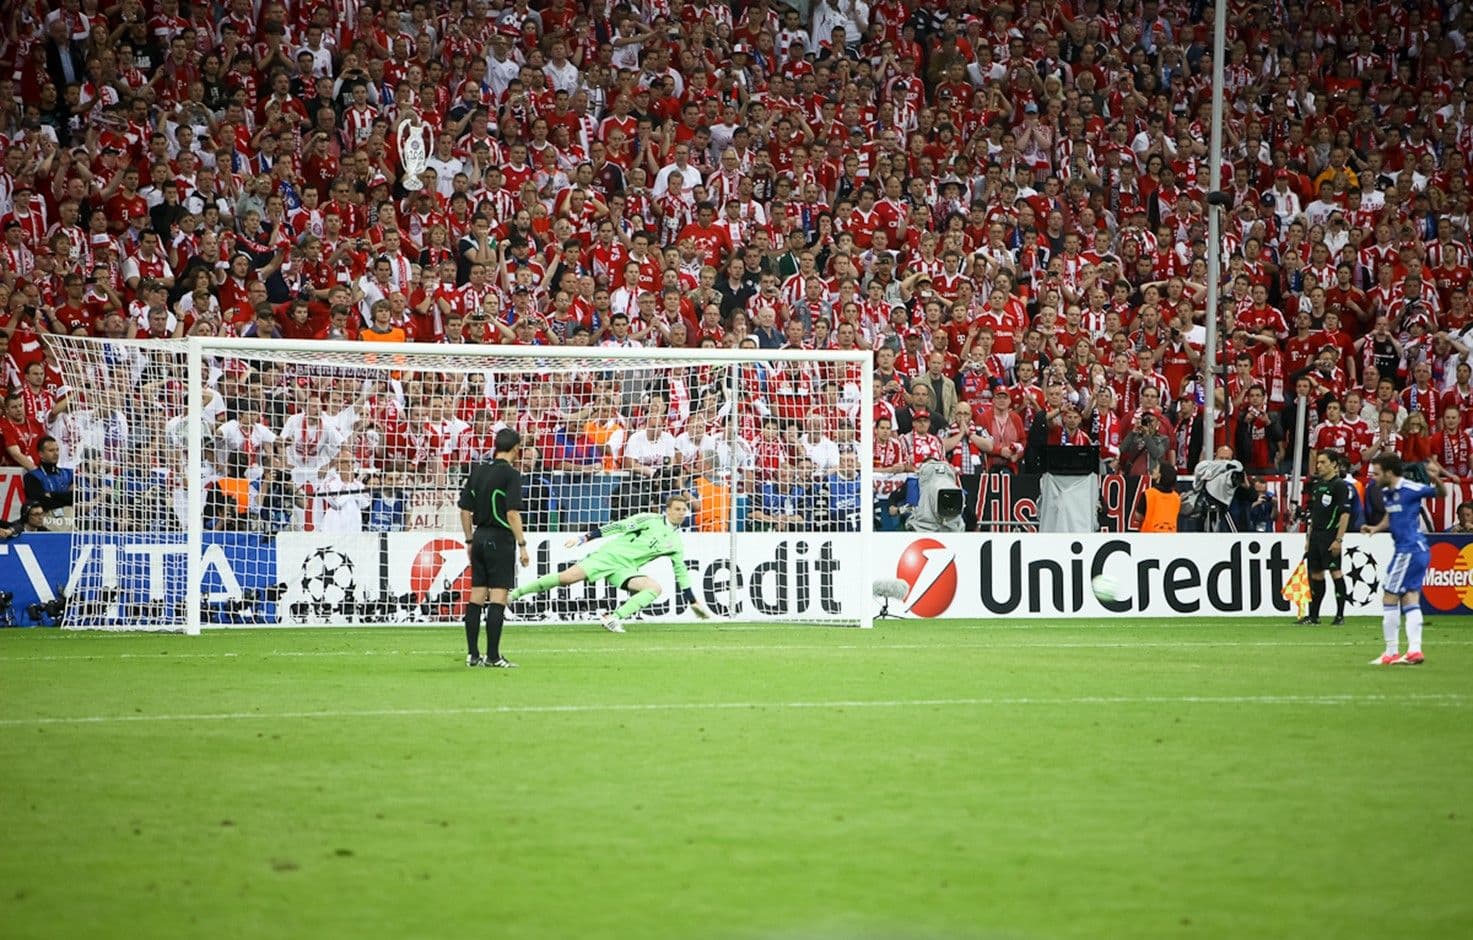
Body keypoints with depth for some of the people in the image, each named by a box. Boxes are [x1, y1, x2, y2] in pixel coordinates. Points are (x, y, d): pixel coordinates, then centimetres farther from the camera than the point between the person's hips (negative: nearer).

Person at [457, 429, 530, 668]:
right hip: (501, 540, -7)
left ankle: (472, 654, 11)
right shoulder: (510, 474, -11)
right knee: (498, 599, -5)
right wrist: (522, 545, -13)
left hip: (480, 537, 7)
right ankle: (493, 656, -7)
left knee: (476, 597, 9)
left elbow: (465, 510, 11)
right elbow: (512, 513, -16)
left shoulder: (477, 472, 9)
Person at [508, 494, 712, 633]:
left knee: (655, 588, -22)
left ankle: (614, 619, -20)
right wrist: (585, 537, -12)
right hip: (610, 554, -4)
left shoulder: (676, 543, 11)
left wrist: (693, 602, 22)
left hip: (625, 570, 4)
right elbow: (618, 527, -6)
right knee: (566, 578, -18)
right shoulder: (650, 520, -4)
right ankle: (515, 593, -5)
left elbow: (681, 571, 21)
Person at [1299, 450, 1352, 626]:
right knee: (1315, 574, 10)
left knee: (1335, 571, -9)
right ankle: (1313, 615, 17)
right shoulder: (1317, 485, 16)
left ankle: (1340, 616, -6)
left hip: (1330, 535, -8)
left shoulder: (1339, 485, -8)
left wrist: (1338, 539, -19)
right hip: (1316, 536, 8)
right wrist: (1308, 537, 18)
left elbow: (1345, 513, -14)